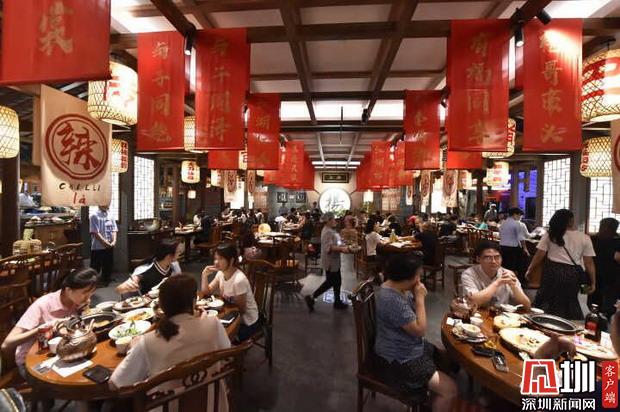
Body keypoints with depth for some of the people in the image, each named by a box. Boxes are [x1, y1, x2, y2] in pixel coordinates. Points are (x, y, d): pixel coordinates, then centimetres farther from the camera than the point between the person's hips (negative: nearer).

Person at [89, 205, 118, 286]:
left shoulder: (110, 216, 9)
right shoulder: (94, 216, -8)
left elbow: (114, 230, 5)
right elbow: (95, 233, -13)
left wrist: (114, 241, -11)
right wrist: (105, 243, -18)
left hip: (109, 247, 5)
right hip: (97, 247, -5)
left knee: (108, 267, 13)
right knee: (95, 269, 2)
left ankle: (105, 284, 25)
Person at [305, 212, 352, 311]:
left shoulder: (331, 230, 10)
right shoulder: (328, 232, -22)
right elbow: (328, 247, -30)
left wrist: (343, 246, 5)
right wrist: (341, 249, -31)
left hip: (334, 261, 10)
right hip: (330, 262, -10)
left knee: (337, 281, 17)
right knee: (330, 282, 0)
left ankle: (337, 301, 30)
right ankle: (311, 297, 9)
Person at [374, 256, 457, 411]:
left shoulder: (400, 288, -1)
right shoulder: (393, 300, -33)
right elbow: (420, 330, -24)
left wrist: (417, 296, -5)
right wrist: (420, 297, -20)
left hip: (411, 348, 10)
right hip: (398, 361, -10)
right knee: (449, 389, -10)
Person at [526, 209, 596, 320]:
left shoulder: (549, 235, -1)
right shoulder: (584, 238, 1)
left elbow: (539, 256, -2)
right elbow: (589, 262, 2)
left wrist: (529, 270, 8)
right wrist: (593, 282, 11)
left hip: (552, 271, -1)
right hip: (572, 274, 1)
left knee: (547, 301, 12)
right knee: (569, 302, 16)